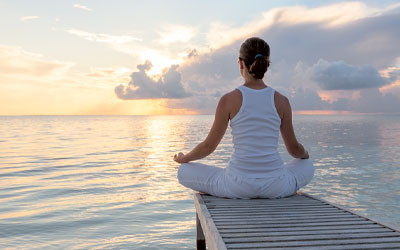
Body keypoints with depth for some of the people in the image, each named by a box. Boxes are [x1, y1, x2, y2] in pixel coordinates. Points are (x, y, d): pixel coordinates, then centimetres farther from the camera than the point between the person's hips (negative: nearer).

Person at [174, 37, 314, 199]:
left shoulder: (229, 100, -7)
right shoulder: (281, 101, -1)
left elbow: (209, 146, 0)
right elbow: (294, 148, 10)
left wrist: (183, 158, 20)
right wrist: (305, 154, 34)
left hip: (238, 186, -2)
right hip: (275, 187, 3)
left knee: (184, 172, 20)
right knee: (307, 167, 35)